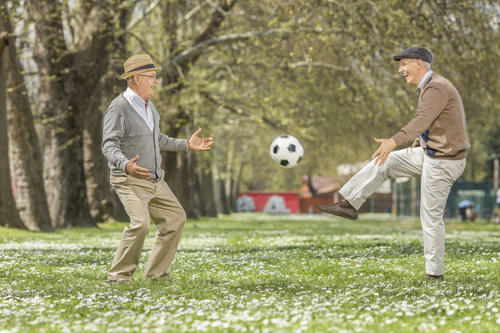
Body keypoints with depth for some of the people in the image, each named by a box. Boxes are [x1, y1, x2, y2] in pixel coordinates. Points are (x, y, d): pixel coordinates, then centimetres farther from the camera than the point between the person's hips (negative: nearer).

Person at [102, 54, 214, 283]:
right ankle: (119, 276, -12)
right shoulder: (118, 109, -16)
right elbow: (109, 146, -24)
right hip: (130, 181, -9)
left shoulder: (147, 105, 12)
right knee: (140, 223, -26)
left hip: (155, 180, 9)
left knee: (175, 218, 9)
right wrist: (126, 165, -43)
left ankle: (156, 273, 18)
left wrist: (187, 144, 20)